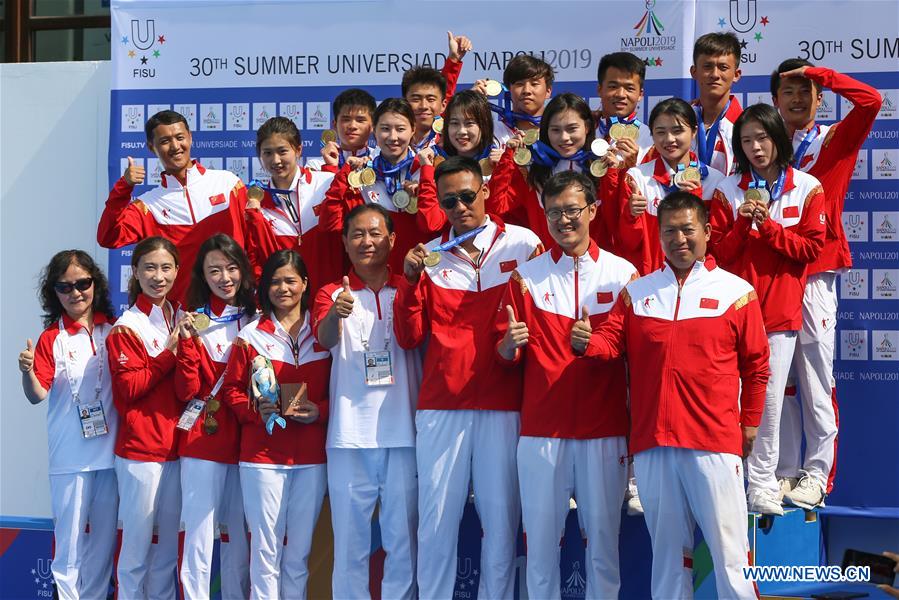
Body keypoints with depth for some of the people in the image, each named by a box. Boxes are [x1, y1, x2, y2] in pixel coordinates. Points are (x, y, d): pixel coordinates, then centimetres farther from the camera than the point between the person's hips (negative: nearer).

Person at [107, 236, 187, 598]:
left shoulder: (181, 320, 11)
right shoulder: (127, 327, -7)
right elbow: (128, 388, -14)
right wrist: (171, 352, -15)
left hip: (177, 444, 6)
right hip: (140, 447, -6)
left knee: (168, 542, 12)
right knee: (138, 541, -2)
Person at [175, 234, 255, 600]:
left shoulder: (256, 321, 9)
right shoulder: (195, 323, 0)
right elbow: (187, 391, -8)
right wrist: (187, 343, -19)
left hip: (246, 441, 4)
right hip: (203, 441, -4)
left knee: (240, 534, 10)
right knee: (199, 535, -7)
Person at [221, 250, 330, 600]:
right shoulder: (251, 336, 5)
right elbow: (232, 388, 4)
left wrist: (319, 411, -11)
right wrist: (256, 410, -13)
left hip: (311, 456, 2)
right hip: (263, 455, -2)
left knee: (300, 549, 7)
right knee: (266, 548, -2)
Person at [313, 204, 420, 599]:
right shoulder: (333, 293, 6)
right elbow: (325, 339, -16)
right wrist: (336, 313, -35)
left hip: (403, 432, 0)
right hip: (349, 433, 0)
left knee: (403, 536, 3)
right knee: (349, 537, 3)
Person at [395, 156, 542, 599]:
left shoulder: (523, 244, 3)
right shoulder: (429, 255, 9)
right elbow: (409, 338, 5)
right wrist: (410, 280, -7)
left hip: (504, 400, -1)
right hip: (440, 403, 1)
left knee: (501, 515, 2)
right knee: (436, 517, 0)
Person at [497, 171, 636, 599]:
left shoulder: (622, 274, 5)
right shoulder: (526, 276, 8)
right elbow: (505, 353, 9)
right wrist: (510, 345, -14)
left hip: (604, 430, 0)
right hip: (541, 428, 0)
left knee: (603, 536, 3)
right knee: (540, 536, 1)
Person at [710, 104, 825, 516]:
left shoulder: (808, 188, 3)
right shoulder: (728, 191, 5)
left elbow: (811, 247, -2)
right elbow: (718, 251, 3)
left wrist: (768, 226, -11)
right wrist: (742, 225, -13)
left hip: (781, 309, 0)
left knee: (770, 398, 2)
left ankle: (762, 485, 9)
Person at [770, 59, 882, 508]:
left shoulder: (835, 141, 6)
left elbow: (870, 101, -11)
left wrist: (818, 73, -6)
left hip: (815, 273, -3)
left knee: (816, 378, -3)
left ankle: (818, 474, 3)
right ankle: (785, 471, 11)